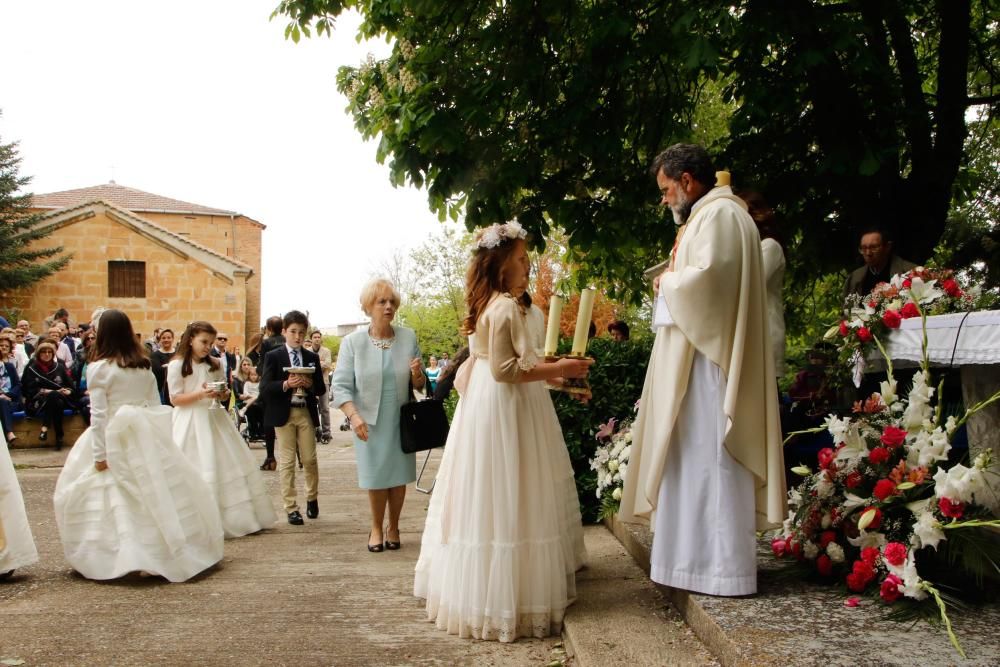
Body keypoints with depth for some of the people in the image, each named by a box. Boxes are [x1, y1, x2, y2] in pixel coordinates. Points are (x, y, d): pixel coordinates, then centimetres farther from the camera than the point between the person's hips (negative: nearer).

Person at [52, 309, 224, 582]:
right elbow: (156, 406, 10)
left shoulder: (98, 368, -8)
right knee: (158, 491, 10)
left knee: (117, 498, 2)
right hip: (147, 434, 5)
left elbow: (98, 414, -11)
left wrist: (99, 454, -9)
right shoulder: (144, 365, 7)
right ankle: (170, 549, 16)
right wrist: (156, 436, 17)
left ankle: (124, 557, 0)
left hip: (116, 439, -5)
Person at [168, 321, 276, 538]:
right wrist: (201, 394, -21)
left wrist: (223, 394, -8)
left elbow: (225, 392, 16)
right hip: (190, 421, -5)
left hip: (214, 418, 5)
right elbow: (175, 399, -9)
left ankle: (238, 518, 12)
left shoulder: (215, 364, 9)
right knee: (194, 473, -4)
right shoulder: (177, 365, -6)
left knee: (227, 464, 4)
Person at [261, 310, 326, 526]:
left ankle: (312, 498, 29)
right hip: (283, 414, -2)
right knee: (286, 462, 0)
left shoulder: (312, 358, 10)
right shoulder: (273, 356, 1)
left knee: (310, 459, 6)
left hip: (306, 413, 2)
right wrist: (286, 384, -22)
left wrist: (310, 384, -13)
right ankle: (291, 508, 7)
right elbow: (265, 388, -7)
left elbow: (322, 389, 8)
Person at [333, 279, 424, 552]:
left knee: (399, 476, 10)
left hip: (401, 421, 2)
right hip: (370, 422, -2)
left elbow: (419, 385, 4)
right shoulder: (352, 342, -9)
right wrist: (354, 416, -24)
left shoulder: (408, 337, -3)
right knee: (376, 478, 7)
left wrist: (417, 374, -18)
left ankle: (393, 527, 31)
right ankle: (377, 528, 29)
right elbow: (341, 385, -10)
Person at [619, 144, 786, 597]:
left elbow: (706, 279, -23)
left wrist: (667, 281, -6)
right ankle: (703, 557, 18)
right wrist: (673, 282, 9)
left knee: (709, 458, -7)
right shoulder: (708, 216, 21)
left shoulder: (720, 215, -10)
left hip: (709, 364, -10)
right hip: (695, 361, 10)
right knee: (693, 458, 11)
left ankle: (723, 566, -1)